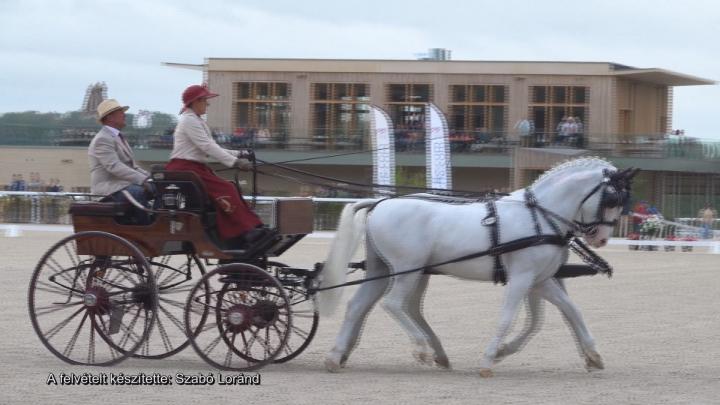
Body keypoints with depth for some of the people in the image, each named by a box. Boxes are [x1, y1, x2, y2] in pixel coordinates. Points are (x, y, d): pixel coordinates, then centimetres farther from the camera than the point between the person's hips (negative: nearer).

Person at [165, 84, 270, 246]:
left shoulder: (197, 121, 20)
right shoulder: (189, 120, -11)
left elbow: (211, 148, 17)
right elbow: (207, 147, -19)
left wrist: (237, 154, 6)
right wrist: (235, 162, -21)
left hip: (196, 168, 9)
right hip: (184, 170, -9)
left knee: (229, 189, -6)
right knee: (226, 190, -21)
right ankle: (244, 232, -25)